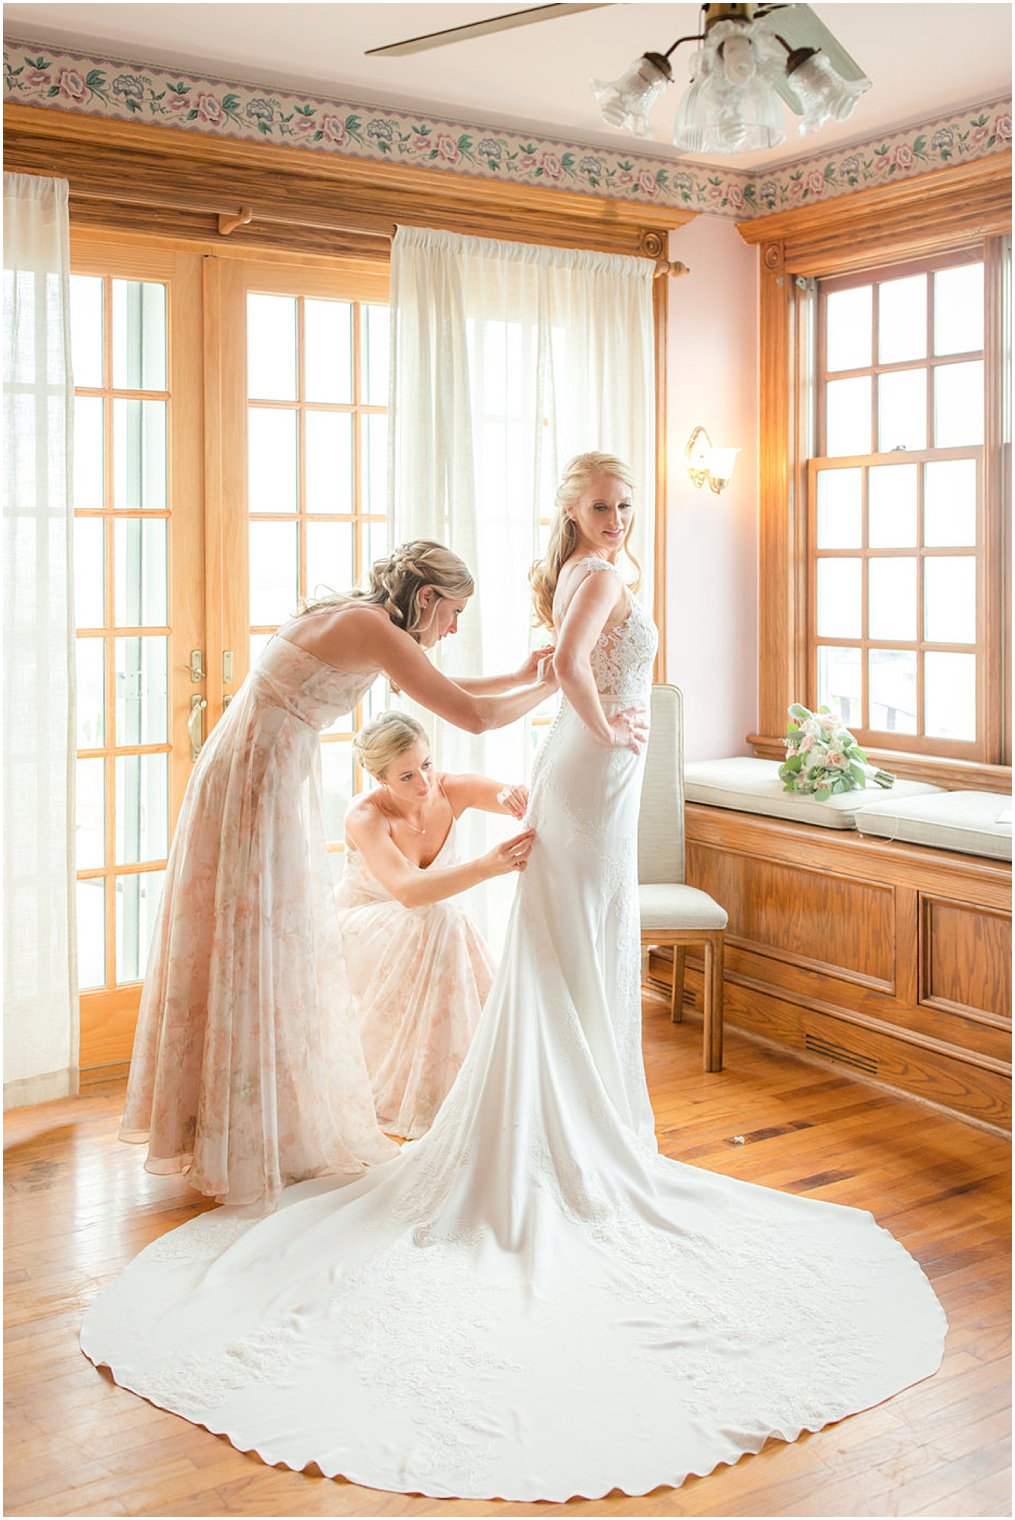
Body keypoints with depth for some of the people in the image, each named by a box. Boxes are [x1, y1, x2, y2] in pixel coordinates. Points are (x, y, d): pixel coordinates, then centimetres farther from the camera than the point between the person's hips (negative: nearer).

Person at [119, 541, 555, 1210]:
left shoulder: (359, 618, 11)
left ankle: (288, 1120, 29)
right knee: (258, 957, -2)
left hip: (272, 782, 10)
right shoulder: (373, 629, -18)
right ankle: (249, 1145, 10)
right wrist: (553, 685, -8)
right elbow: (473, 716, -23)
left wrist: (520, 676, 22)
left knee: (285, 951, 16)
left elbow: (438, 689, 26)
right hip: (256, 785, -10)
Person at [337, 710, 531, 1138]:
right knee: (431, 925, -35)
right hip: (360, 928, -4)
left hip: (430, 928, 4)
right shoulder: (365, 815, -28)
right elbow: (407, 890, -45)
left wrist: (517, 796, -48)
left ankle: (454, 1085, -8)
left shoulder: (452, 790, -17)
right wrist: (486, 866, -60)